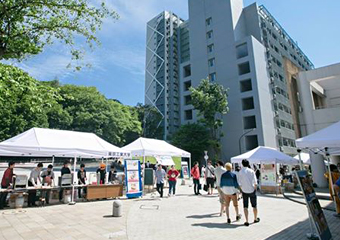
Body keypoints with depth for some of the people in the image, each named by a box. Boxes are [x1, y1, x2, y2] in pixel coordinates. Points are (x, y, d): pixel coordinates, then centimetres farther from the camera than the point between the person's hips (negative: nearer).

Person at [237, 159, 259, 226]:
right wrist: (255, 188, 4)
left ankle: (247, 221, 4)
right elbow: (255, 182, -9)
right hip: (252, 190, 1)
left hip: (244, 191, 0)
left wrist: (242, 189, 8)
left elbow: (239, 183, -5)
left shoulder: (240, 172, -6)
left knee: (245, 206, 7)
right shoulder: (251, 171, -6)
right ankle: (255, 219, 33)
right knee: (254, 205, 17)